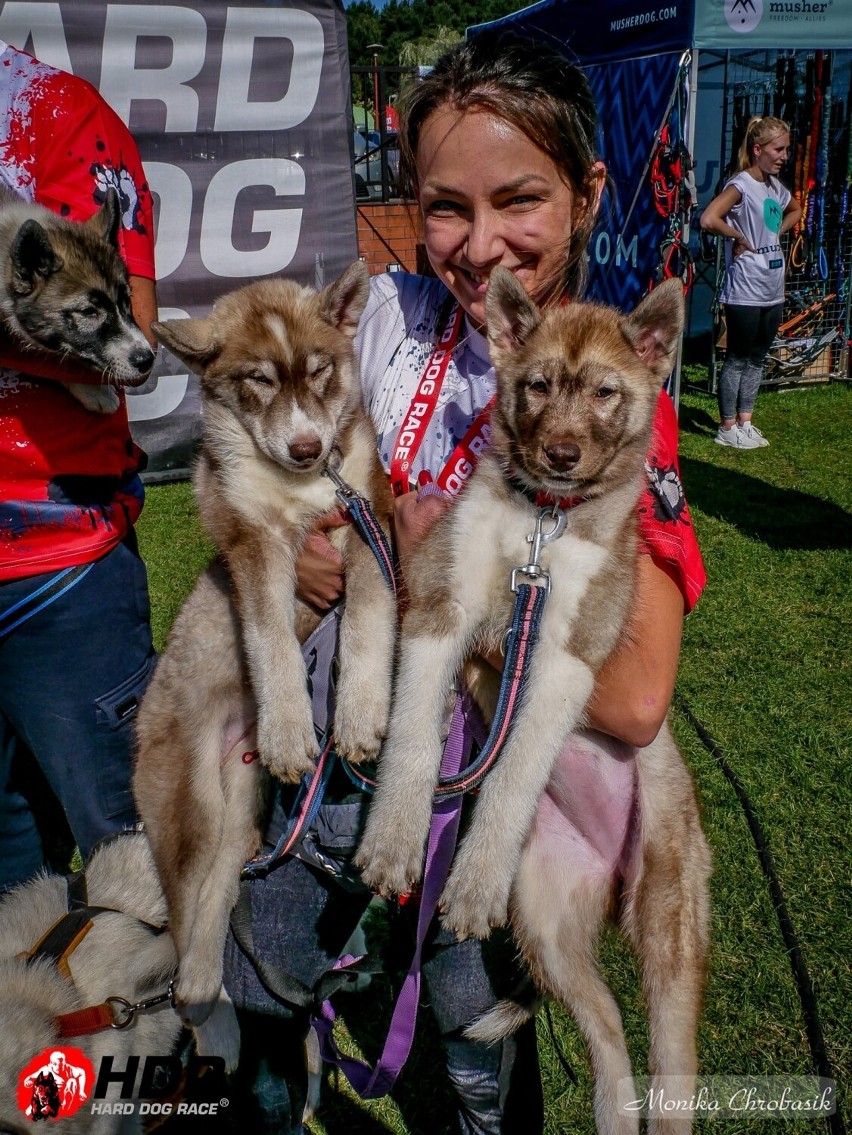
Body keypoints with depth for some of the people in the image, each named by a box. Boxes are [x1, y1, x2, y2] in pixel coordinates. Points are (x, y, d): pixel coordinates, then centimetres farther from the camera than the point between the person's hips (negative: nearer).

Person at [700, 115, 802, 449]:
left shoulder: (775, 186, 11)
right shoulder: (741, 185, -14)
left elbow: (795, 210, 33)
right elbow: (708, 219, -30)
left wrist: (777, 233, 14)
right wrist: (739, 238, -17)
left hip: (773, 290, 8)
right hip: (745, 292, -8)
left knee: (757, 358, 13)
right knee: (737, 359, 1)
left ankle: (744, 422, 22)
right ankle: (727, 428, 10)